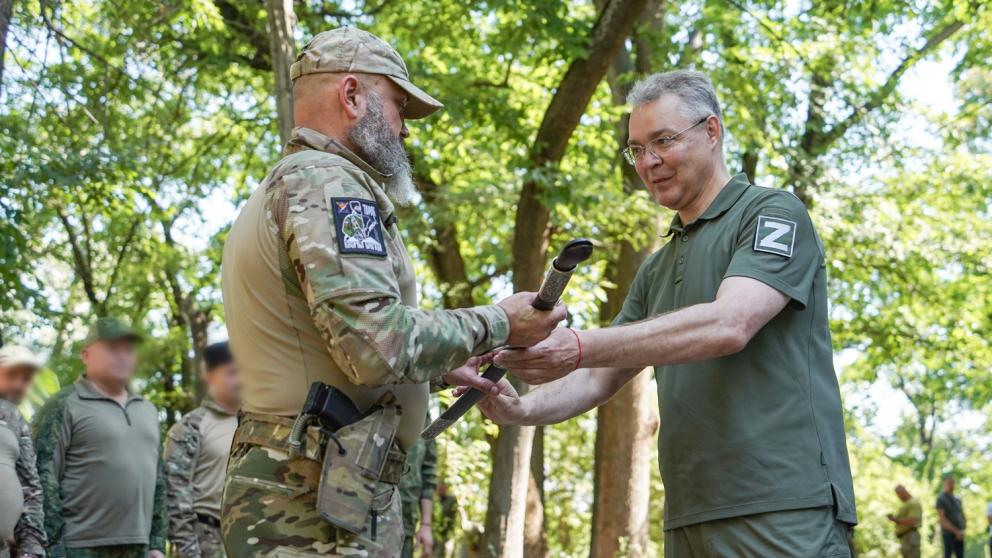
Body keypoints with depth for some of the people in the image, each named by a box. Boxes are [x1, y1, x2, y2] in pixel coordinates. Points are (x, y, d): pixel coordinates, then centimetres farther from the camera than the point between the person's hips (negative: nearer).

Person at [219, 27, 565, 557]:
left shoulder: (272, 194, 21)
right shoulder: (328, 181, -12)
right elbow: (378, 344, -22)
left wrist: (437, 369, 22)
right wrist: (496, 323, -9)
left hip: (284, 492, 10)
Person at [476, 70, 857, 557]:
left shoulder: (774, 214, -1)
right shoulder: (657, 270, 22)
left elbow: (729, 325, -19)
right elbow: (601, 378, 19)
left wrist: (580, 347, -26)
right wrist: (524, 409, -4)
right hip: (690, 517, 7)